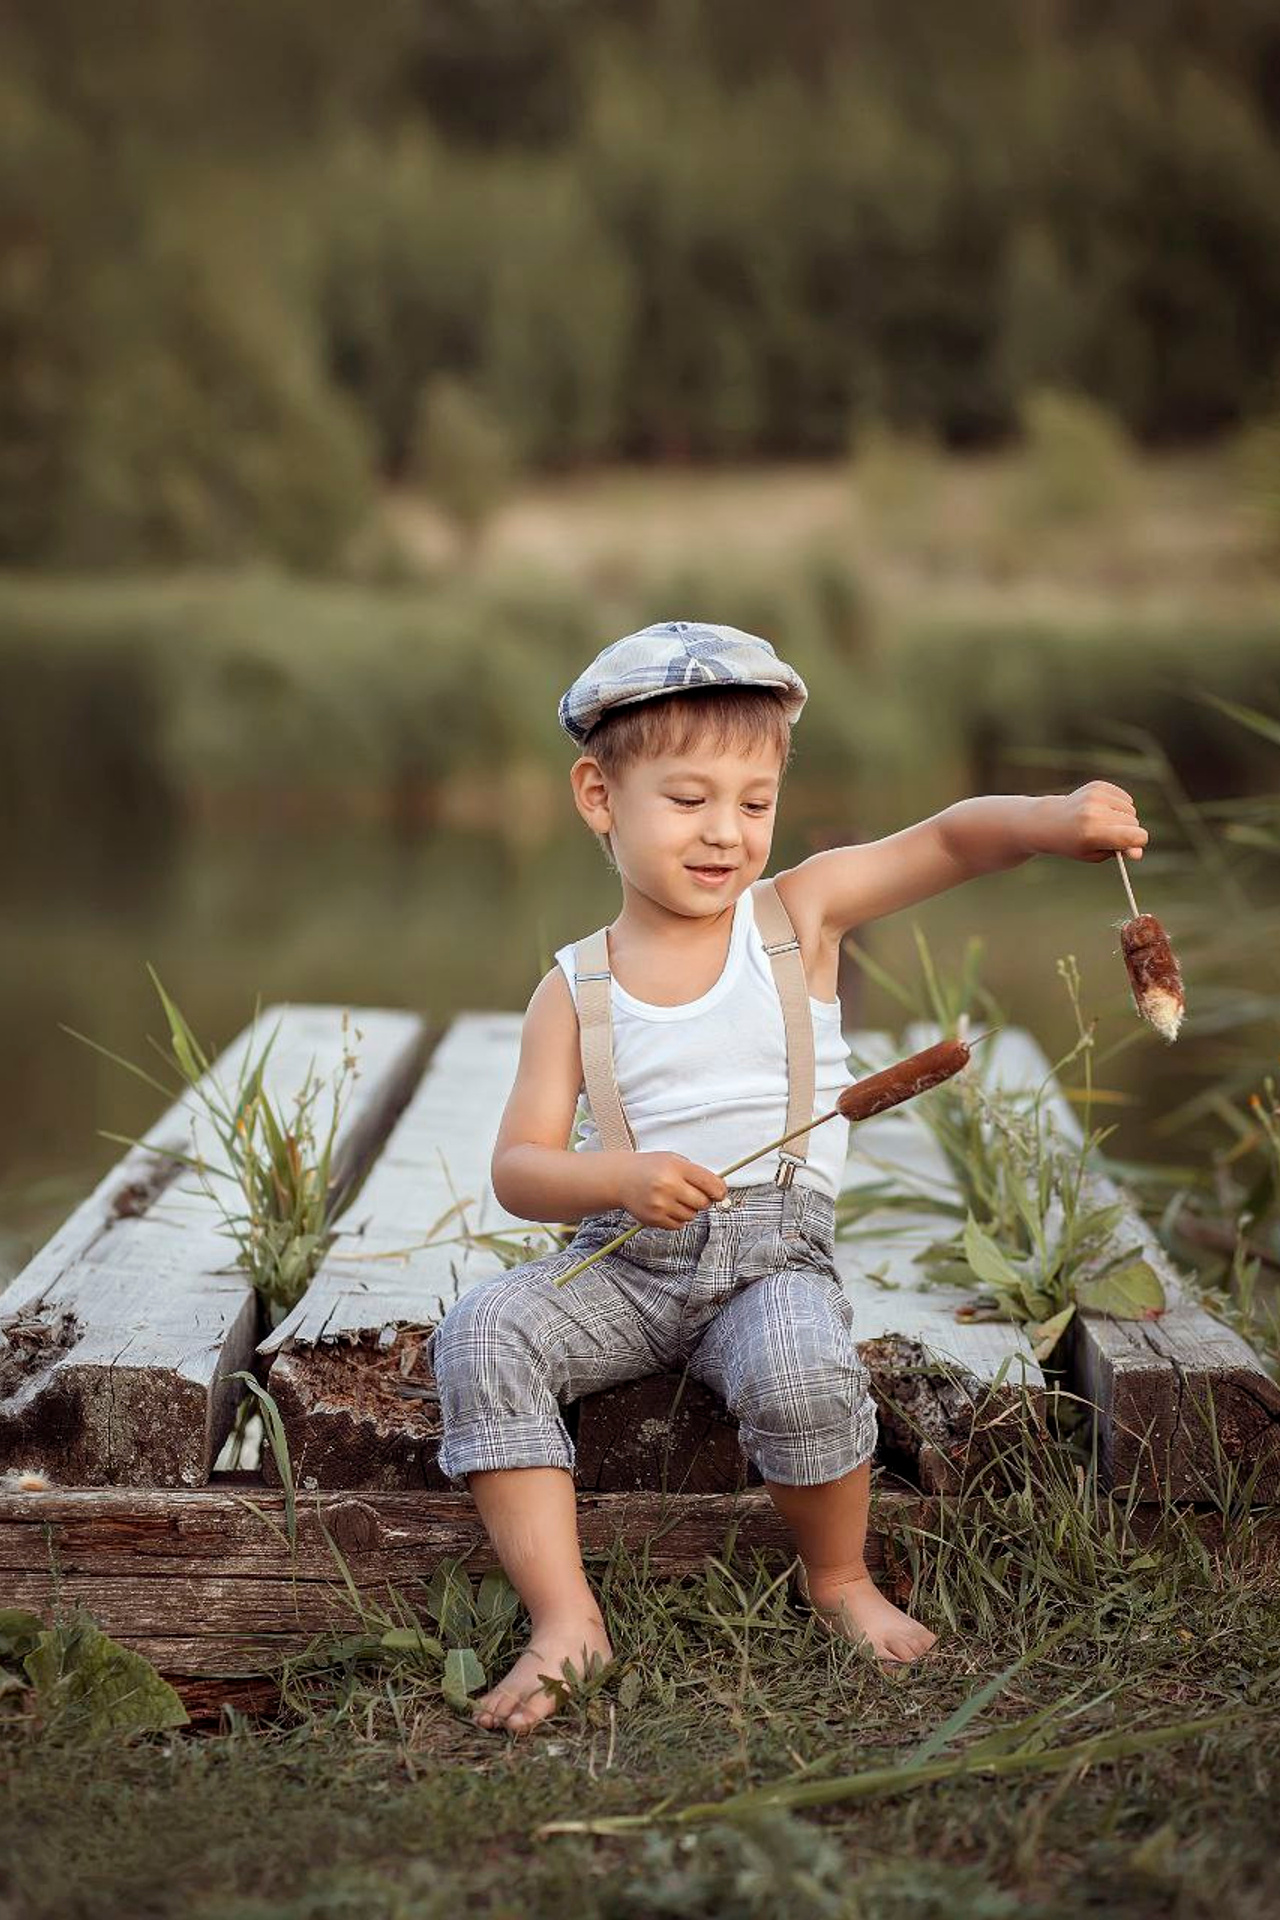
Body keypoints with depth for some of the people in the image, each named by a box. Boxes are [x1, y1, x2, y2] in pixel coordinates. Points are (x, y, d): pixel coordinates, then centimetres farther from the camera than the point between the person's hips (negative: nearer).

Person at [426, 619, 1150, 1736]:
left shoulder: (799, 913, 3)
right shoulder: (575, 989, 3)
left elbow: (950, 841, -8)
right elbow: (518, 1170, -3)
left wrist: (1054, 819, -29)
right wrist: (620, 1177, -24)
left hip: (774, 1252, -1)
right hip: (624, 1262, 2)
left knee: (802, 1374, -33)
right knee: (480, 1336, -24)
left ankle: (840, 1579, -2)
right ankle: (565, 1623, -18)